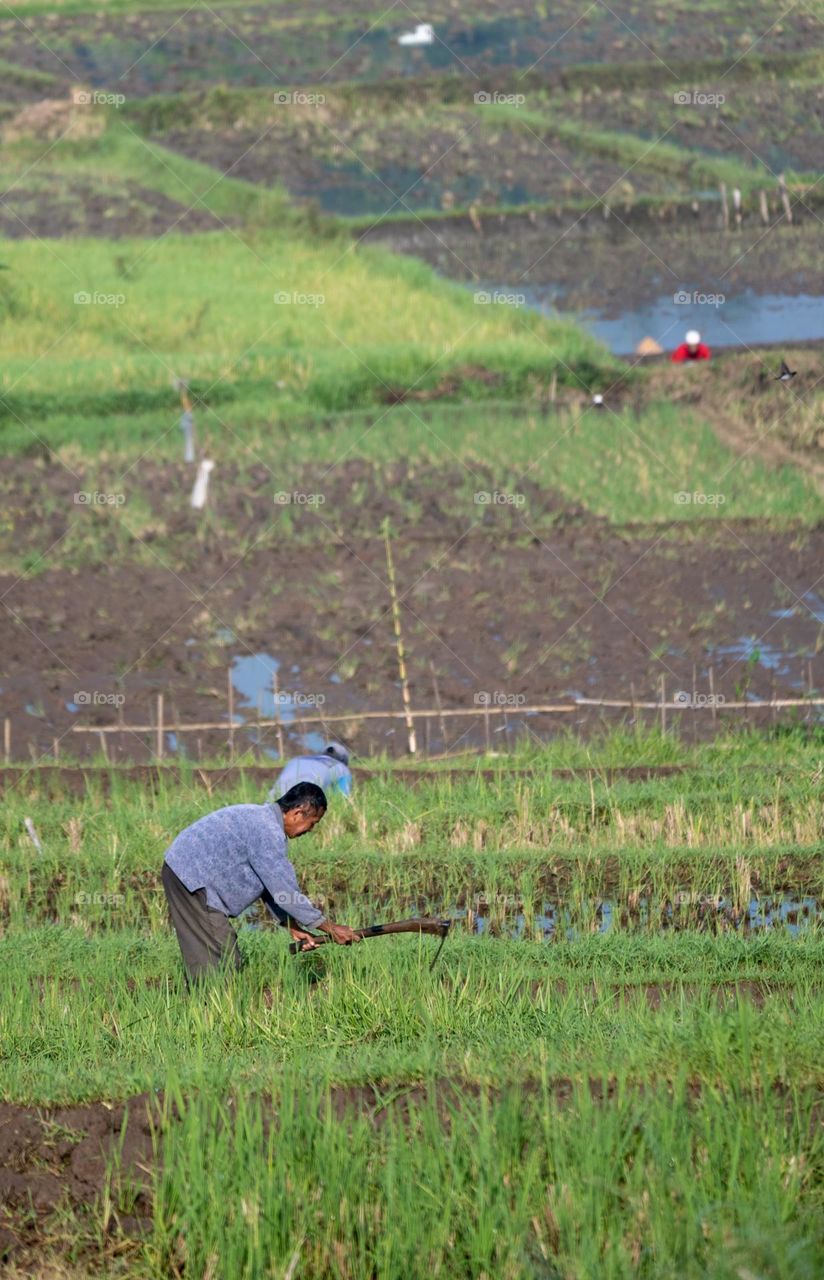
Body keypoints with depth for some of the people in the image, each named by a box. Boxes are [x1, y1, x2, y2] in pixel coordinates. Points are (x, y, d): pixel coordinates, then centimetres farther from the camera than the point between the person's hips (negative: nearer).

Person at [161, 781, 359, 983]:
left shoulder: (262, 818, 13)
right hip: (192, 878, -11)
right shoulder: (268, 832, -19)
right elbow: (285, 892, -18)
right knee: (224, 965, -11)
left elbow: (270, 885, 17)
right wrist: (331, 929, -11)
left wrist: (294, 928, 13)